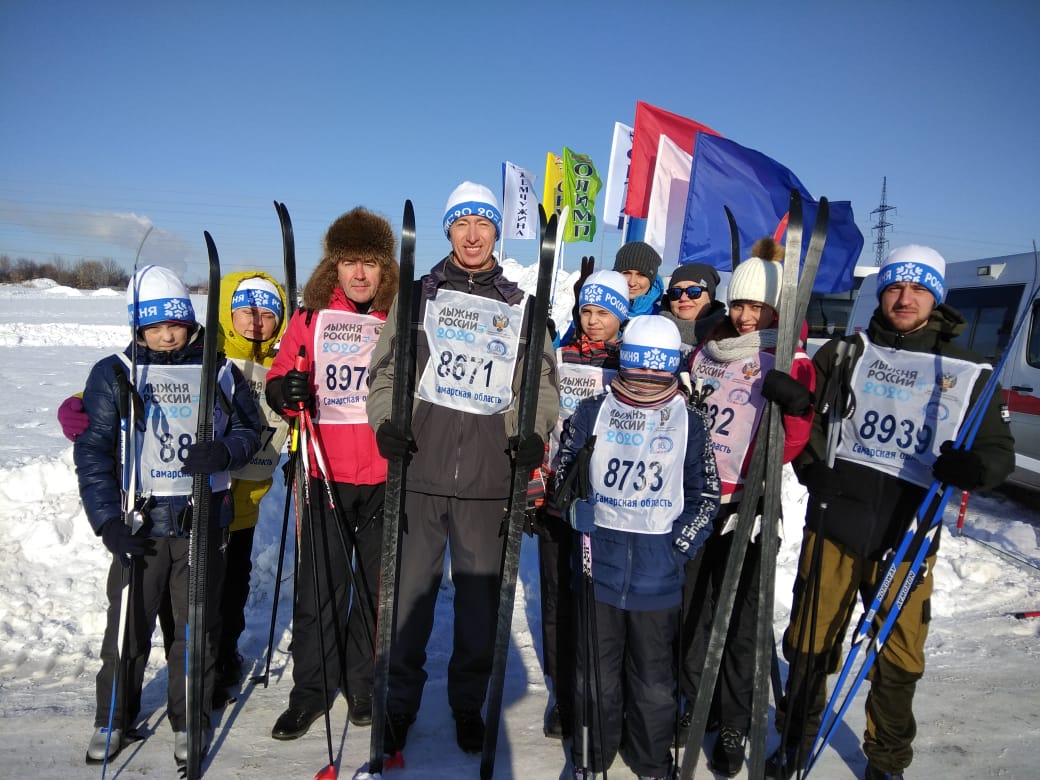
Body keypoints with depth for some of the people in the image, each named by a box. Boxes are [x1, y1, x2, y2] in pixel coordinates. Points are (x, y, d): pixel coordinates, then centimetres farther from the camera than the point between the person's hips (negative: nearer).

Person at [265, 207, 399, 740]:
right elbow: (281, 380, 4)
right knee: (319, 586, 6)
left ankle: (366, 684, 29)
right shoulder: (311, 316, 5)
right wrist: (285, 391, -18)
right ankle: (311, 690, 23)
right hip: (325, 473, 0)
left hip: (386, 476, 1)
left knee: (377, 586, 11)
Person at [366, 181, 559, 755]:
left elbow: (543, 382, 11)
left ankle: (469, 705, 29)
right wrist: (385, 422, -7)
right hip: (420, 469, 0)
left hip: (488, 477, 1)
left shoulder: (520, 307, 13)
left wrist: (535, 433, -5)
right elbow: (385, 369, 9)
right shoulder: (418, 295, 11)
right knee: (410, 592, 6)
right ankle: (400, 704, 26)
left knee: (480, 597, 9)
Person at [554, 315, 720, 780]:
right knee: (595, 671, 12)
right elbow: (564, 475, 6)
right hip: (598, 564, 0)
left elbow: (706, 495, 5)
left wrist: (678, 547, -6)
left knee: (654, 678, 12)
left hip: (658, 572, 0)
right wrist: (582, 522, -6)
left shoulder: (689, 423, 2)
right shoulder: (594, 411, 0)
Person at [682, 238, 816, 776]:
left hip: (746, 506, -4)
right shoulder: (706, 351, 9)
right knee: (693, 605, 14)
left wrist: (796, 408, -30)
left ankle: (734, 727, 24)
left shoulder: (791, 364, -4)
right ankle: (696, 704, 34)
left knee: (740, 617, 5)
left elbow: (792, 443, -13)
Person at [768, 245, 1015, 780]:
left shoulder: (967, 372, 6)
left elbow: (998, 450, 7)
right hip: (835, 523, 0)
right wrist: (811, 464, -3)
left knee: (900, 658, 9)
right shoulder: (847, 353, 6)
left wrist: (974, 466, -16)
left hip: (908, 535, 0)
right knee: (810, 644, 8)